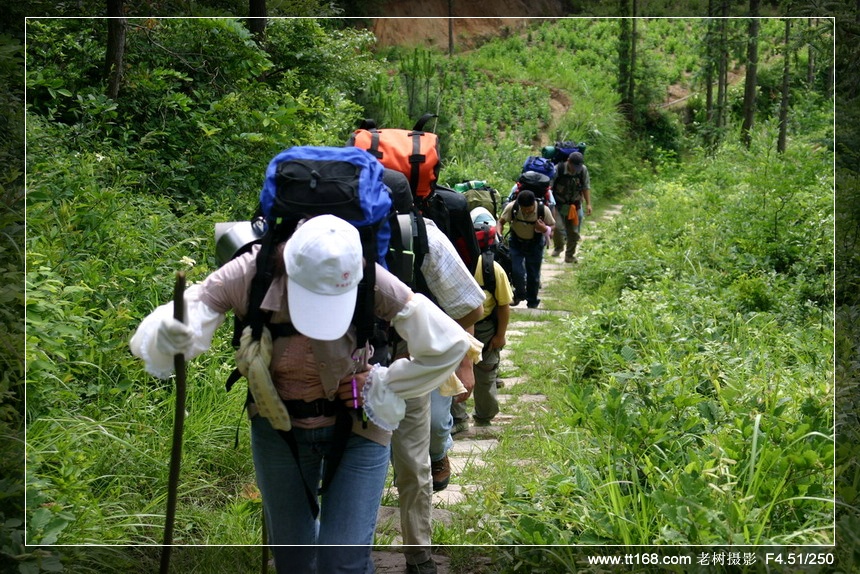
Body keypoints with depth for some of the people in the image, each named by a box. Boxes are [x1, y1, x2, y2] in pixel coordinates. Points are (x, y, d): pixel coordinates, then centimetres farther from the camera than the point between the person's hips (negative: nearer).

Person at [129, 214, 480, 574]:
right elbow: (155, 339, -29)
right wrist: (166, 337, -53)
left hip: (356, 426, -2)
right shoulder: (247, 277, -25)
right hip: (278, 427, 2)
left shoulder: (371, 284, -28)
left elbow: (449, 345, -17)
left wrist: (380, 389, -13)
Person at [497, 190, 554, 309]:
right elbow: (501, 222, -10)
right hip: (516, 242, 0)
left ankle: (532, 302, 24)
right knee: (516, 271, -11)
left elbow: (552, 226, -10)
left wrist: (545, 229, -33)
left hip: (535, 244, 0)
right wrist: (499, 236, -27)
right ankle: (519, 294, 19)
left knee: (533, 274, 4)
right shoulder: (512, 207, -25)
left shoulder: (543, 210, -26)